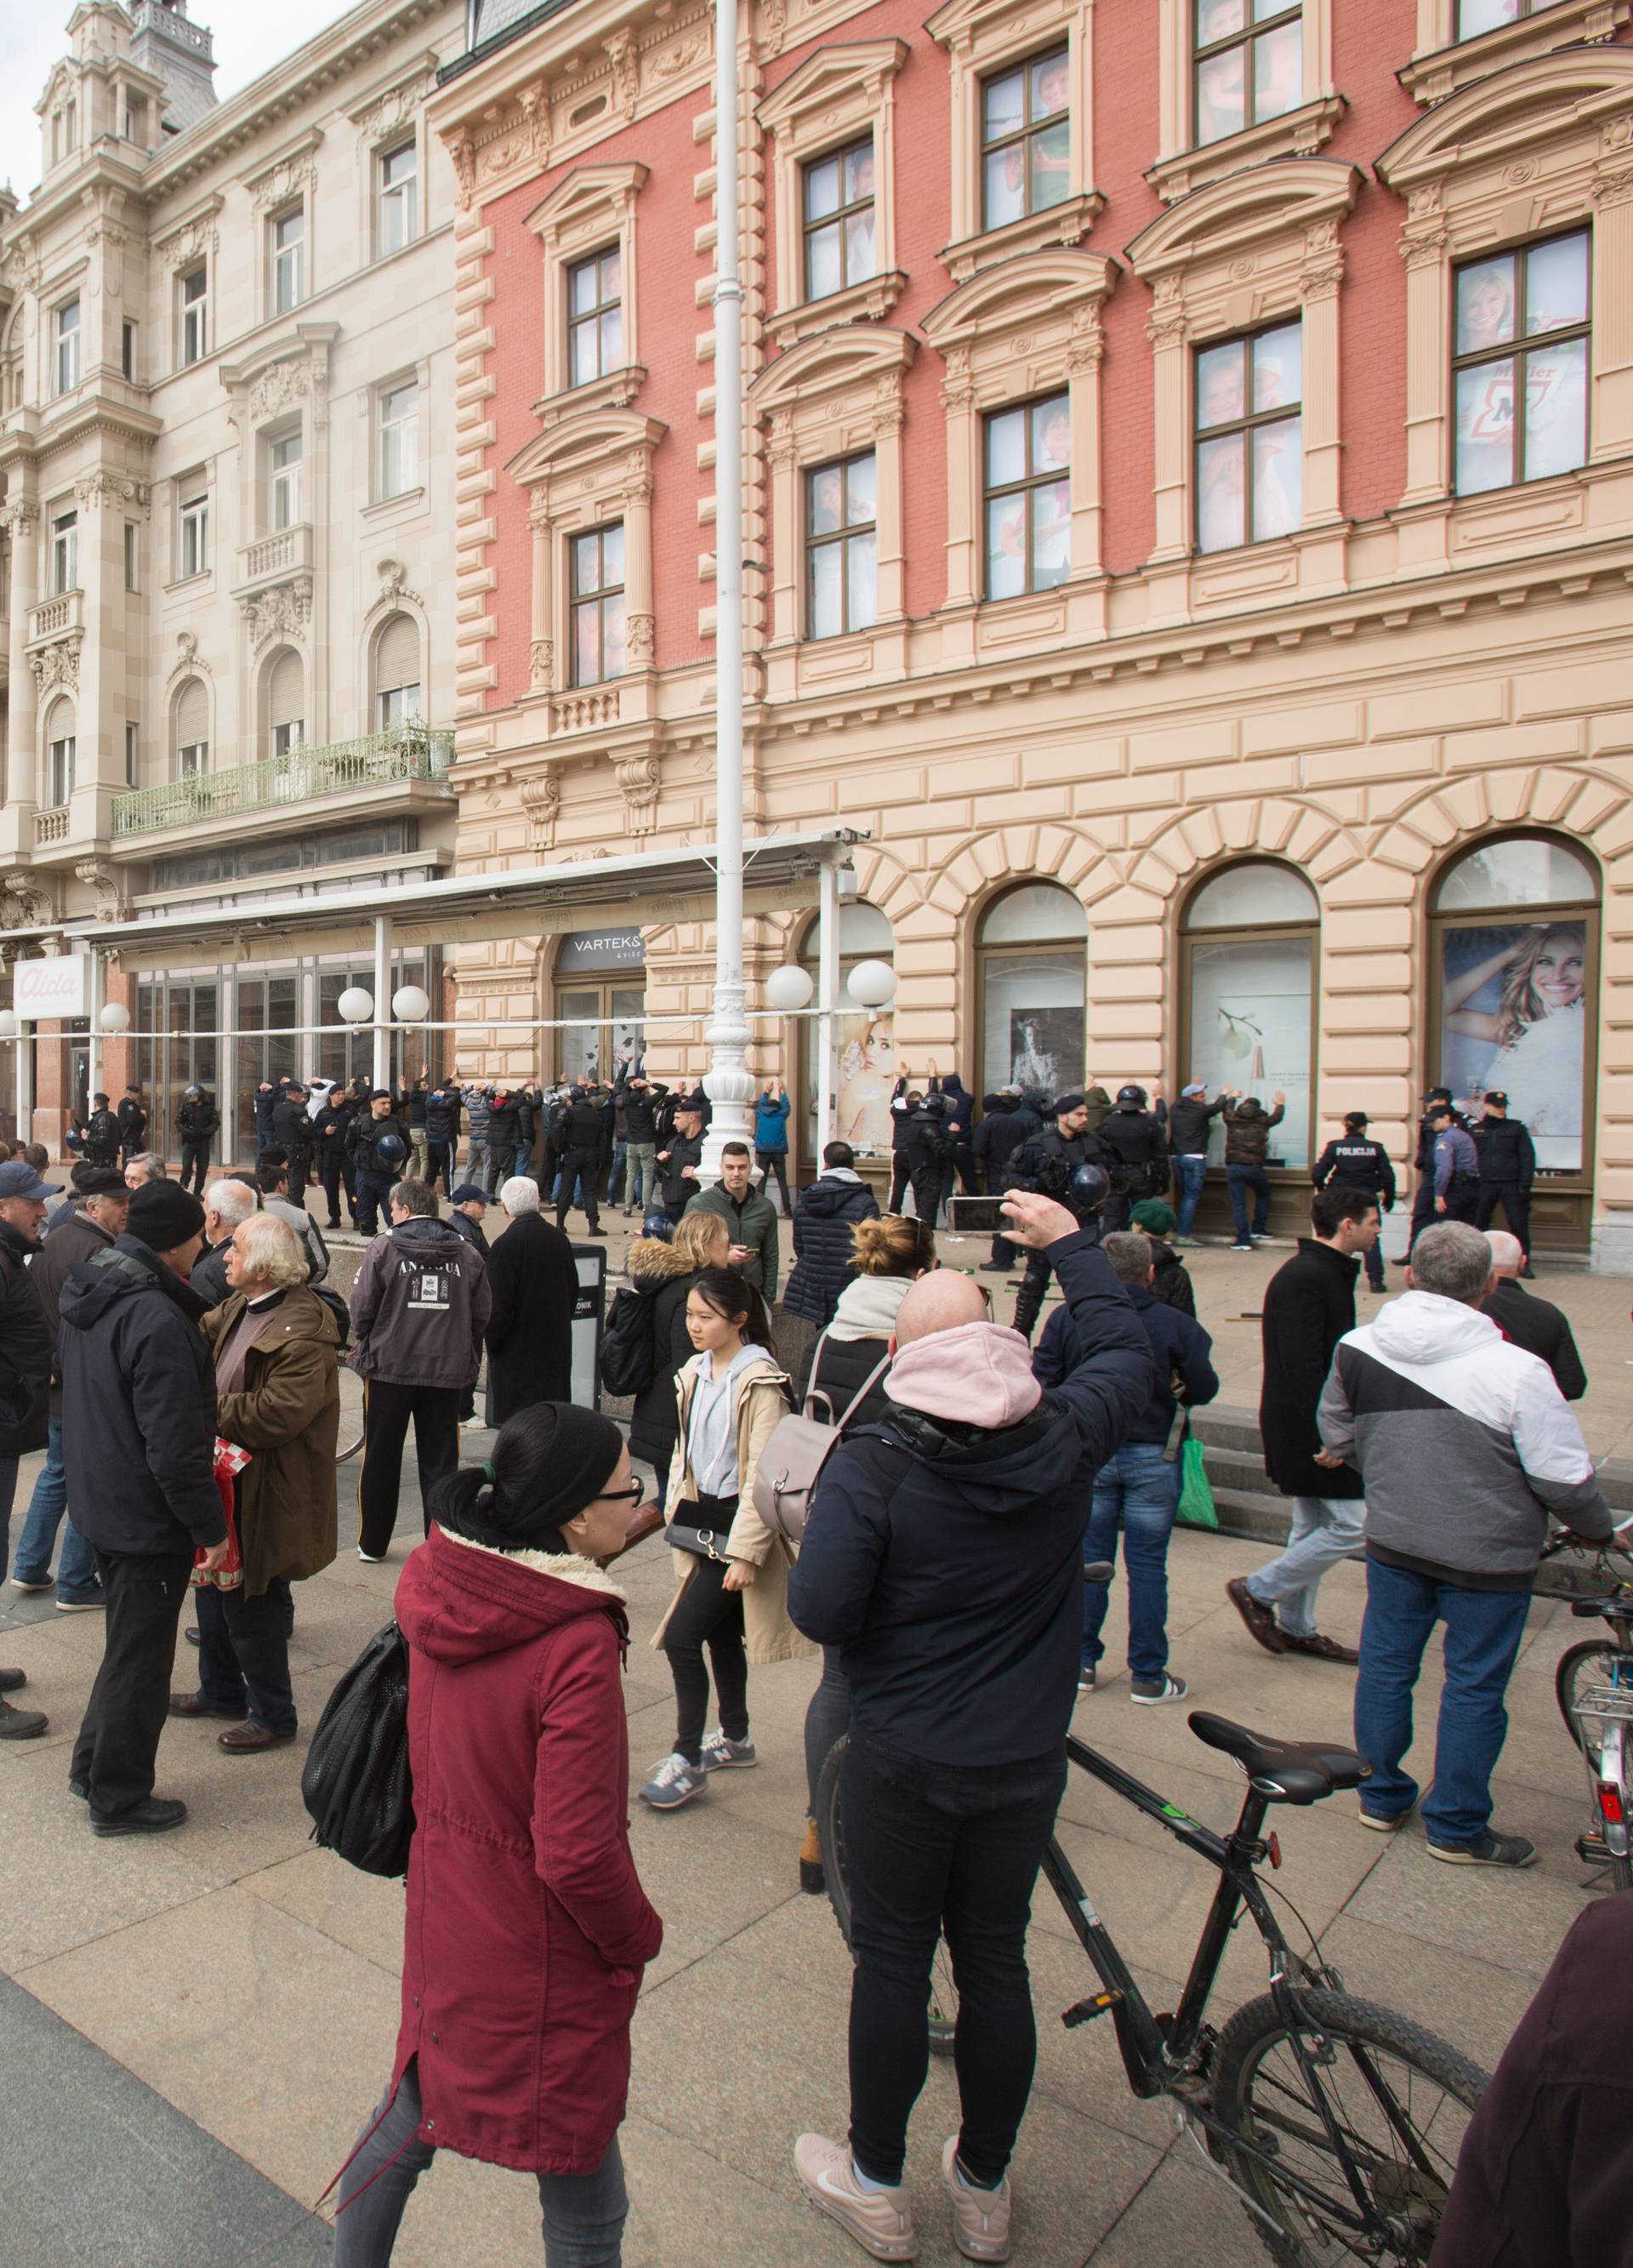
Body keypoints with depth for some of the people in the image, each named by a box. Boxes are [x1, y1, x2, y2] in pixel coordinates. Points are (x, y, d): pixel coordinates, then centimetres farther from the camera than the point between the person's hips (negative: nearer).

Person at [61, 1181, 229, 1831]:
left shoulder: (90, 1295, 3)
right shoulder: (157, 1320, -28)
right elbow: (175, 1449, -27)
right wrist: (211, 1527, -17)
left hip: (100, 1503, 9)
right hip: (148, 1521, -9)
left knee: (129, 1643, 25)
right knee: (140, 1658, 8)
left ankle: (93, 1768, 39)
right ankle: (119, 1799, 24)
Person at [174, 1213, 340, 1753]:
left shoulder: (304, 1330, -25)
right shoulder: (237, 1308, 4)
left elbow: (278, 1412, -30)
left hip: (266, 1494, -9)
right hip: (228, 1476, 9)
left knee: (251, 1605, 4)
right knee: (215, 1589, 23)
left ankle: (272, 1716, 23)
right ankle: (220, 1691, 44)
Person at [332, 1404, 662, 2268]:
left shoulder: (438, 1590, -10)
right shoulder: (578, 1646, -31)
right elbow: (577, 1854, -25)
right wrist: (639, 1938, -11)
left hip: (443, 1913, 7)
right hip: (544, 1951, -7)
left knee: (413, 2110, 30)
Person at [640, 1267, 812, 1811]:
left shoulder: (760, 1382, -18)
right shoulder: (695, 1372, 6)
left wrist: (746, 1551, -19)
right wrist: (677, 1510, 11)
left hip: (736, 1522, -7)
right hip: (700, 1516, 8)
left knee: (681, 1636, -10)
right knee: (721, 1634, 18)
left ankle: (687, 1760, 5)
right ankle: (735, 1738, 35)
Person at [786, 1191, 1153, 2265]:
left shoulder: (870, 1470, -21)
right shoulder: (1064, 1442, -12)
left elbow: (820, 1611, -23)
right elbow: (1129, 1350, 6)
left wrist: (885, 1629, 0)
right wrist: (1069, 1239, 15)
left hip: (903, 1761, -3)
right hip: (1026, 1760, 3)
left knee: (892, 1962, 14)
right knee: (996, 1962, 18)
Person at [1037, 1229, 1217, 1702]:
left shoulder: (1067, 1318, -8)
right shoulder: (1176, 1325, -11)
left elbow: (1041, 1384, -7)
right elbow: (1203, 1390, -5)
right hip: (1154, 1457, -1)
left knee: (1088, 1558, 13)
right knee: (1147, 1565, 8)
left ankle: (1082, 1663, 21)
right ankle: (1147, 1675, 16)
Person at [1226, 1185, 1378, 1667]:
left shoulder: (1328, 1272, 12)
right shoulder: (1304, 1279, -21)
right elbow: (1303, 1366, -26)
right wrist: (1327, 1434, -26)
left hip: (1307, 1426, 11)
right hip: (1304, 1426, -11)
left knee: (1313, 1527, 16)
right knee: (1351, 1525, -5)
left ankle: (1296, 1628, 27)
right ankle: (1258, 1590, 6)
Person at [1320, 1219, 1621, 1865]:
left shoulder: (1357, 1349, -10)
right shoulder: (1515, 1371, -24)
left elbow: (1339, 1438, 6)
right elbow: (1566, 1480, -16)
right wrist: (1599, 1529, 5)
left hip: (1391, 1543, 4)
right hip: (1487, 1558, -3)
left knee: (1385, 1665, 19)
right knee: (1473, 1687, 13)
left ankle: (1381, 1795, 35)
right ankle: (1456, 1829, 28)